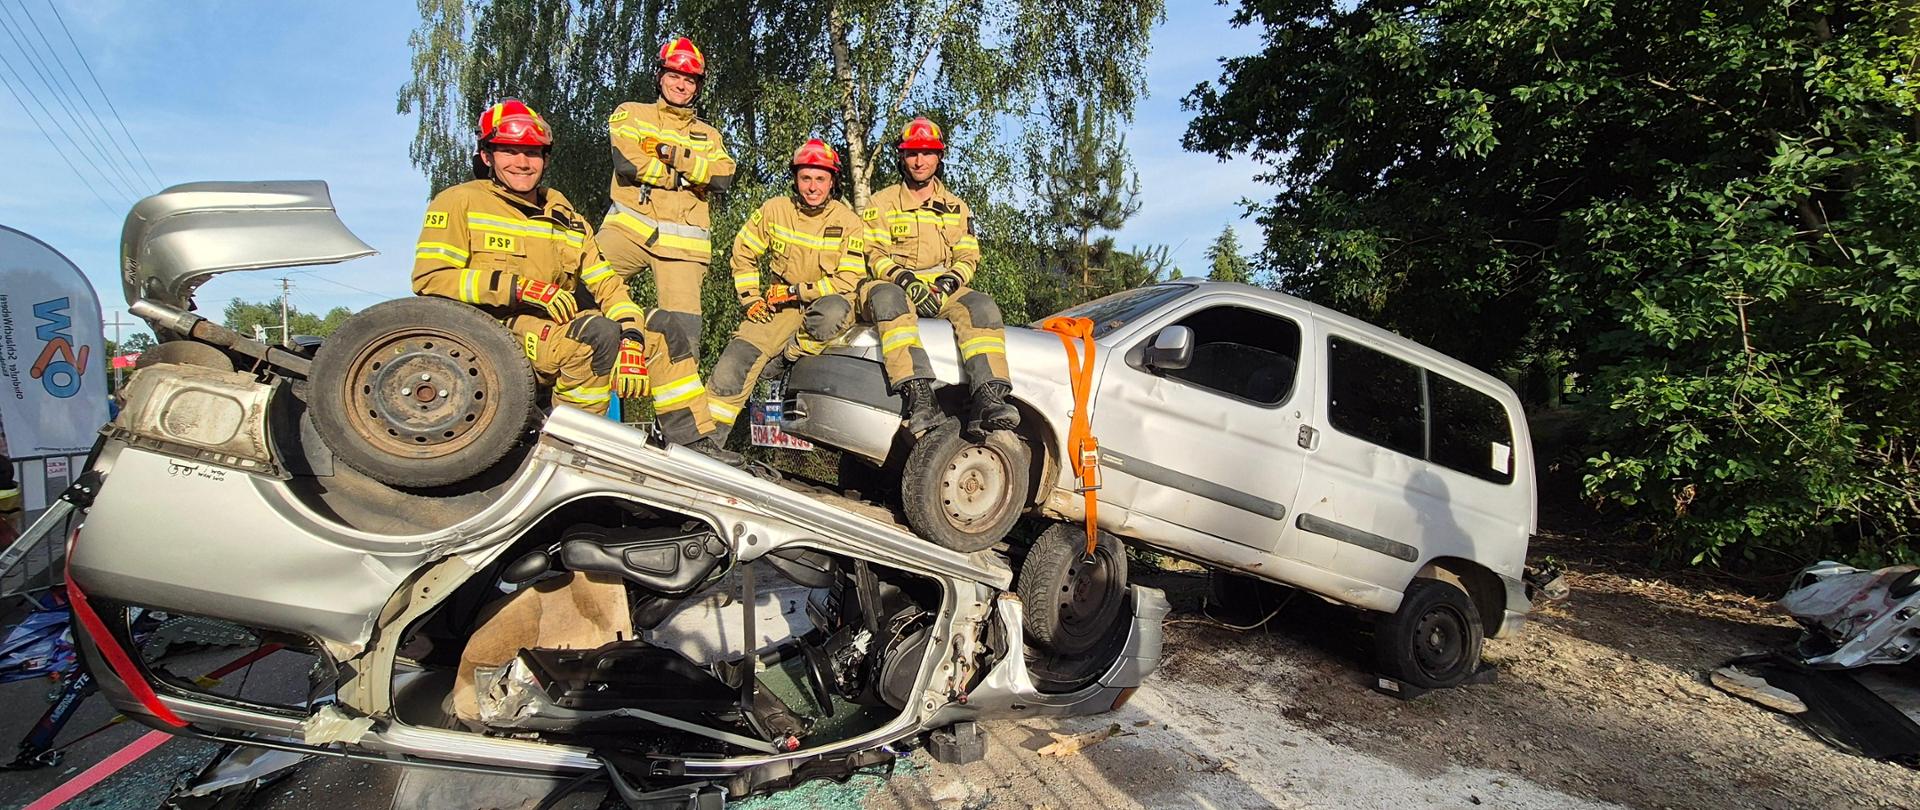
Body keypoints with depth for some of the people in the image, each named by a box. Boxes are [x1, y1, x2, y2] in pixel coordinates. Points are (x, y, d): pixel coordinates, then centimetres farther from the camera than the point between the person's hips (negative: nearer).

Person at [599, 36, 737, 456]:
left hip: (682, 241, 1)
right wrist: (686, 176, -1)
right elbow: (626, 161, -4)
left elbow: (722, 176, 1)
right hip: (629, 226, 0)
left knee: (678, 327, -11)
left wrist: (670, 153, -7)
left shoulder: (708, 135, 23)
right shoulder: (631, 114, 16)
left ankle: (690, 431, -9)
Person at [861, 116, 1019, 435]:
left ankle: (989, 399, -44)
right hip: (897, 287, -2)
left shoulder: (957, 208, 21)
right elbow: (874, 255, 0)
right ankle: (919, 397, -53)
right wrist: (907, 281, -20)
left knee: (982, 306, -31)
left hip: (942, 292, 3)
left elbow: (969, 258, 11)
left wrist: (947, 284, -11)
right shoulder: (882, 203, 12)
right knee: (885, 297, -40)